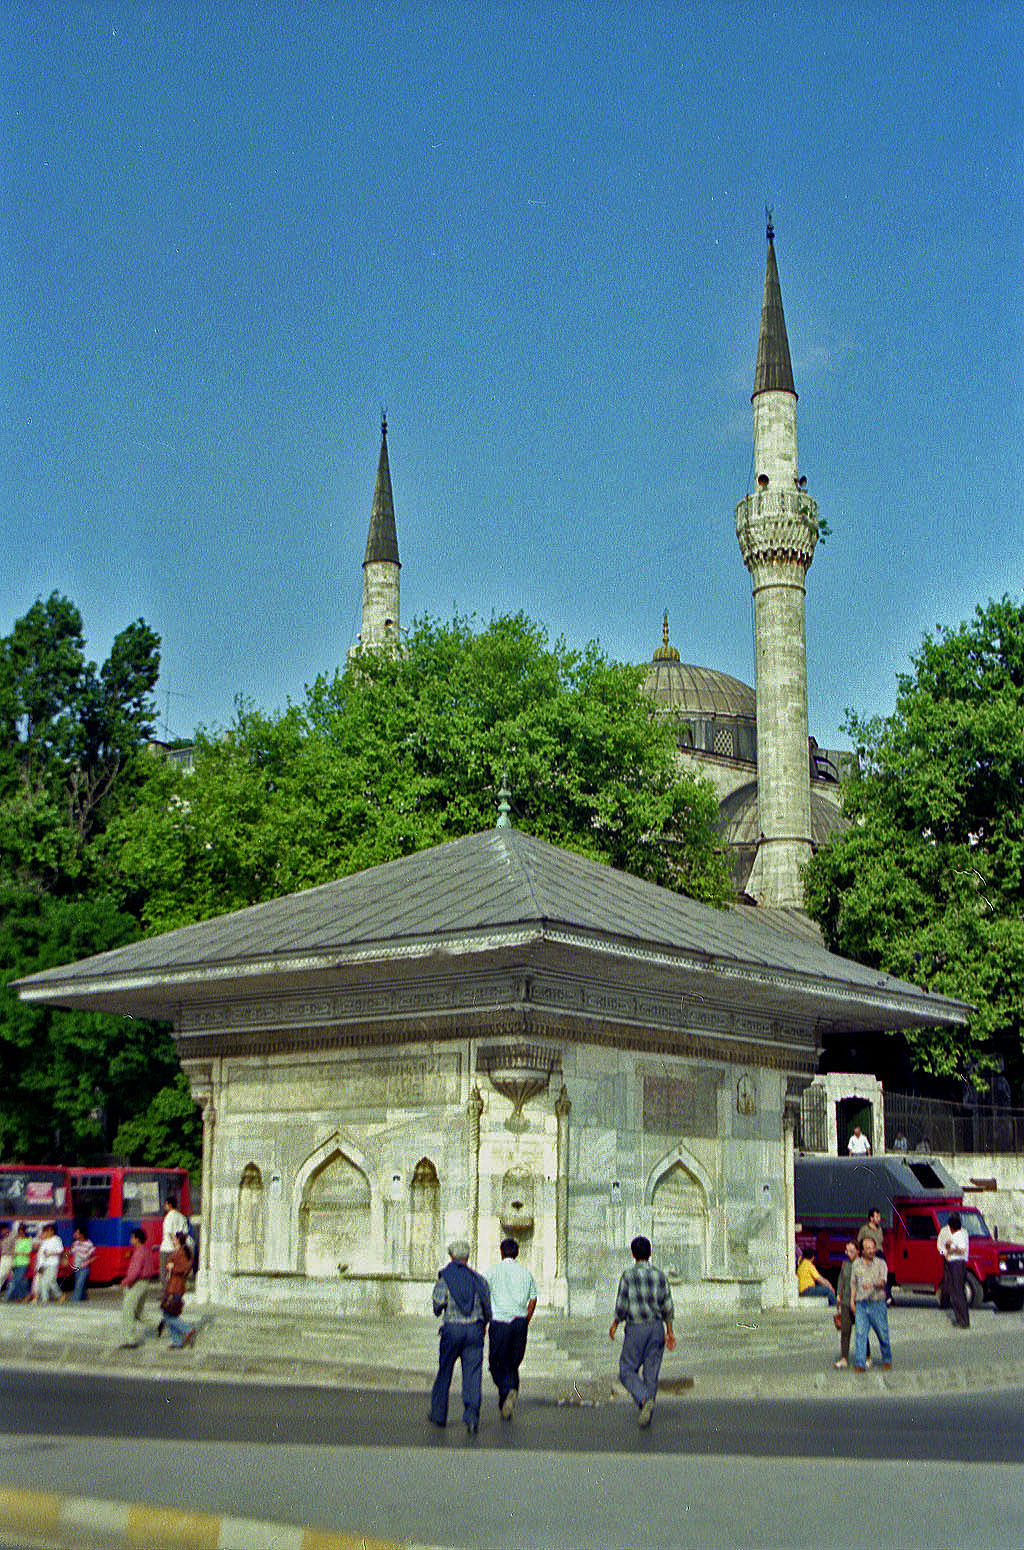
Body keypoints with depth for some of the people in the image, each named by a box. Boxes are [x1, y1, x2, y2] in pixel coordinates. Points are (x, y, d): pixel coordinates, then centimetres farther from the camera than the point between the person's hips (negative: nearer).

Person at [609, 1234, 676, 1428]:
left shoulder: (628, 1275, -7)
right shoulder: (660, 1275, 4)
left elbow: (621, 1305, -9)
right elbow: (667, 1305, 4)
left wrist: (614, 1325, 7)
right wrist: (670, 1331, 10)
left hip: (636, 1328, -4)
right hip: (657, 1327, 4)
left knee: (627, 1371, 3)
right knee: (652, 1372, 10)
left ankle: (645, 1400, -20)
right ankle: (646, 1412, 11)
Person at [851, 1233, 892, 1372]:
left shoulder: (881, 1263, 1)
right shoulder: (857, 1264, 10)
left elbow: (883, 1281, -13)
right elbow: (853, 1284, 16)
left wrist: (873, 1284, -32)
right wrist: (852, 1300, 8)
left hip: (877, 1303, -2)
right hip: (861, 1304, 2)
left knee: (882, 1333, 5)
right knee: (860, 1333, -6)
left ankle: (887, 1360, 25)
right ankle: (859, 1364, -4)